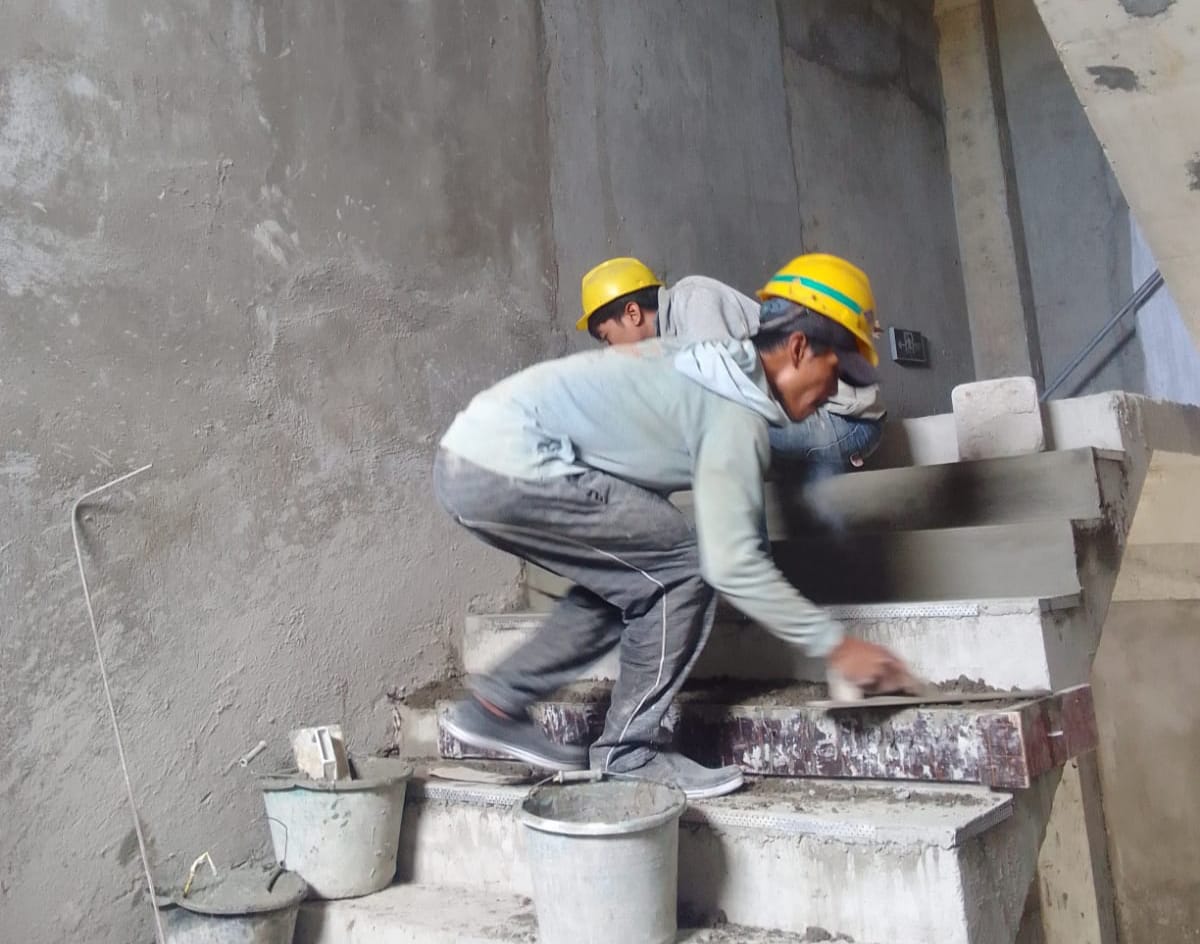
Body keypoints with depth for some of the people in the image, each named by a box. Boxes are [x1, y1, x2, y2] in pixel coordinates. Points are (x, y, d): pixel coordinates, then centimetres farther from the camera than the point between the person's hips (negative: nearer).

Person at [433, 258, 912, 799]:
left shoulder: (711, 365, 19)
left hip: (469, 458, 9)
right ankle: (627, 757, 6)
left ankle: (496, 704, 21)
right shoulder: (736, 413, -9)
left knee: (635, 579, 17)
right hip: (507, 466, -9)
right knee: (679, 568, -3)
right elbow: (732, 564, -12)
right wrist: (835, 645, -5)